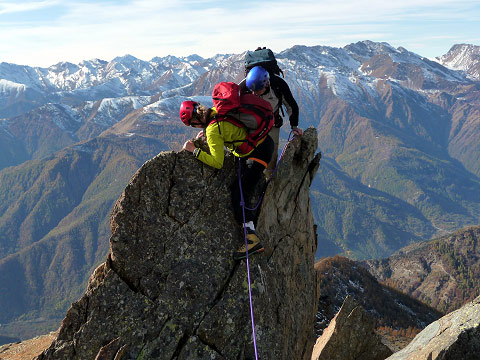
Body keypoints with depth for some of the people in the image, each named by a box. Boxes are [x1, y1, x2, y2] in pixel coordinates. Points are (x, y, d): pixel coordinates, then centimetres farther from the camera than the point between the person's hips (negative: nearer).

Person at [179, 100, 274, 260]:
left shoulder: (213, 130, -22)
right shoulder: (215, 111, 3)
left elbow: (217, 163, -23)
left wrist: (194, 150, -17)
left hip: (258, 152, -10)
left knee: (239, 192, -15)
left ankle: (252, 238, -23)